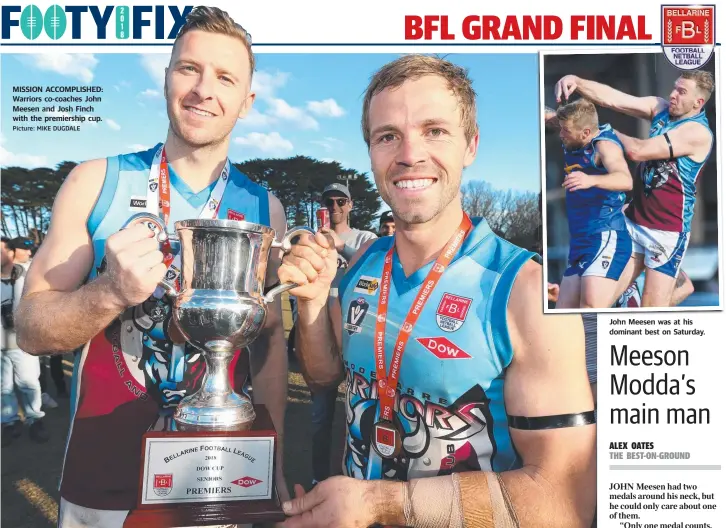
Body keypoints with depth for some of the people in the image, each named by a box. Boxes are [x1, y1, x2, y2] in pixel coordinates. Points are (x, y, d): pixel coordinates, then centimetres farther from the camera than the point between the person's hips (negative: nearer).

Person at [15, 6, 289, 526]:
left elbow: (269, 340, 1)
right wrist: (111, 293, -26)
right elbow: (30, 327, -7)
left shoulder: (264, 208, -4)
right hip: (100, 480, 0)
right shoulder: (97, 181, -7)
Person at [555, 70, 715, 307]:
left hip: (667, 231, -6)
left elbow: (638, 151, -21)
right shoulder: (660, 108, 5)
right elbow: (612, 98, -6)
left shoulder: (698, 132, -15)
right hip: (633, 221, 6)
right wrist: (576, 81, -21)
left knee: (653, 307, -2)